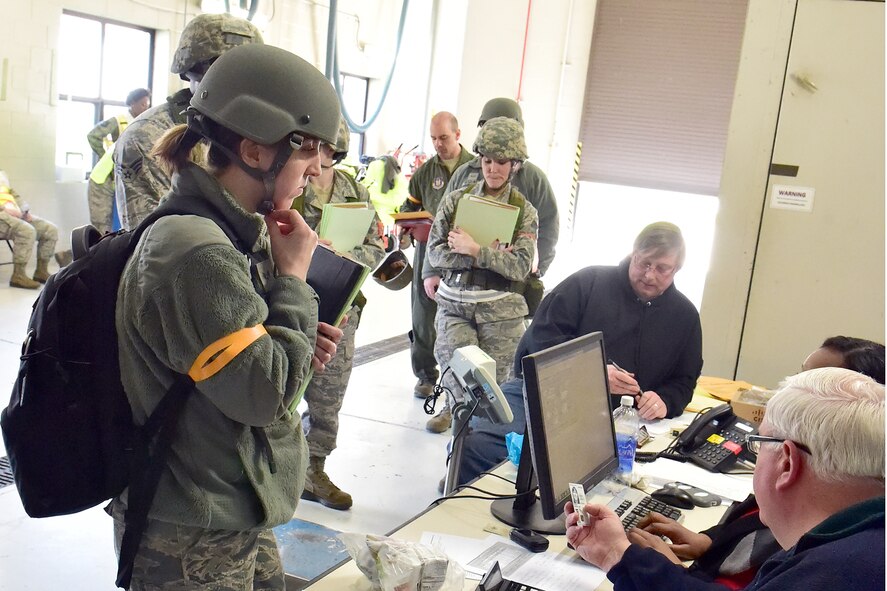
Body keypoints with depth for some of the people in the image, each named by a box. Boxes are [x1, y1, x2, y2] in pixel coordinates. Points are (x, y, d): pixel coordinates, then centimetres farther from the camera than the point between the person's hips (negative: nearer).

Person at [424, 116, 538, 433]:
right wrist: (492, 256, -12)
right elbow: (435, 251, -3)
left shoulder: (524, 211, 2)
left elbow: (521, 267, -9)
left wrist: (474, 250, -18)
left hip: (500, 308, 0)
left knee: (492, 380, 1)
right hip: (454, 301, 0)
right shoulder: (456, 200, 6)